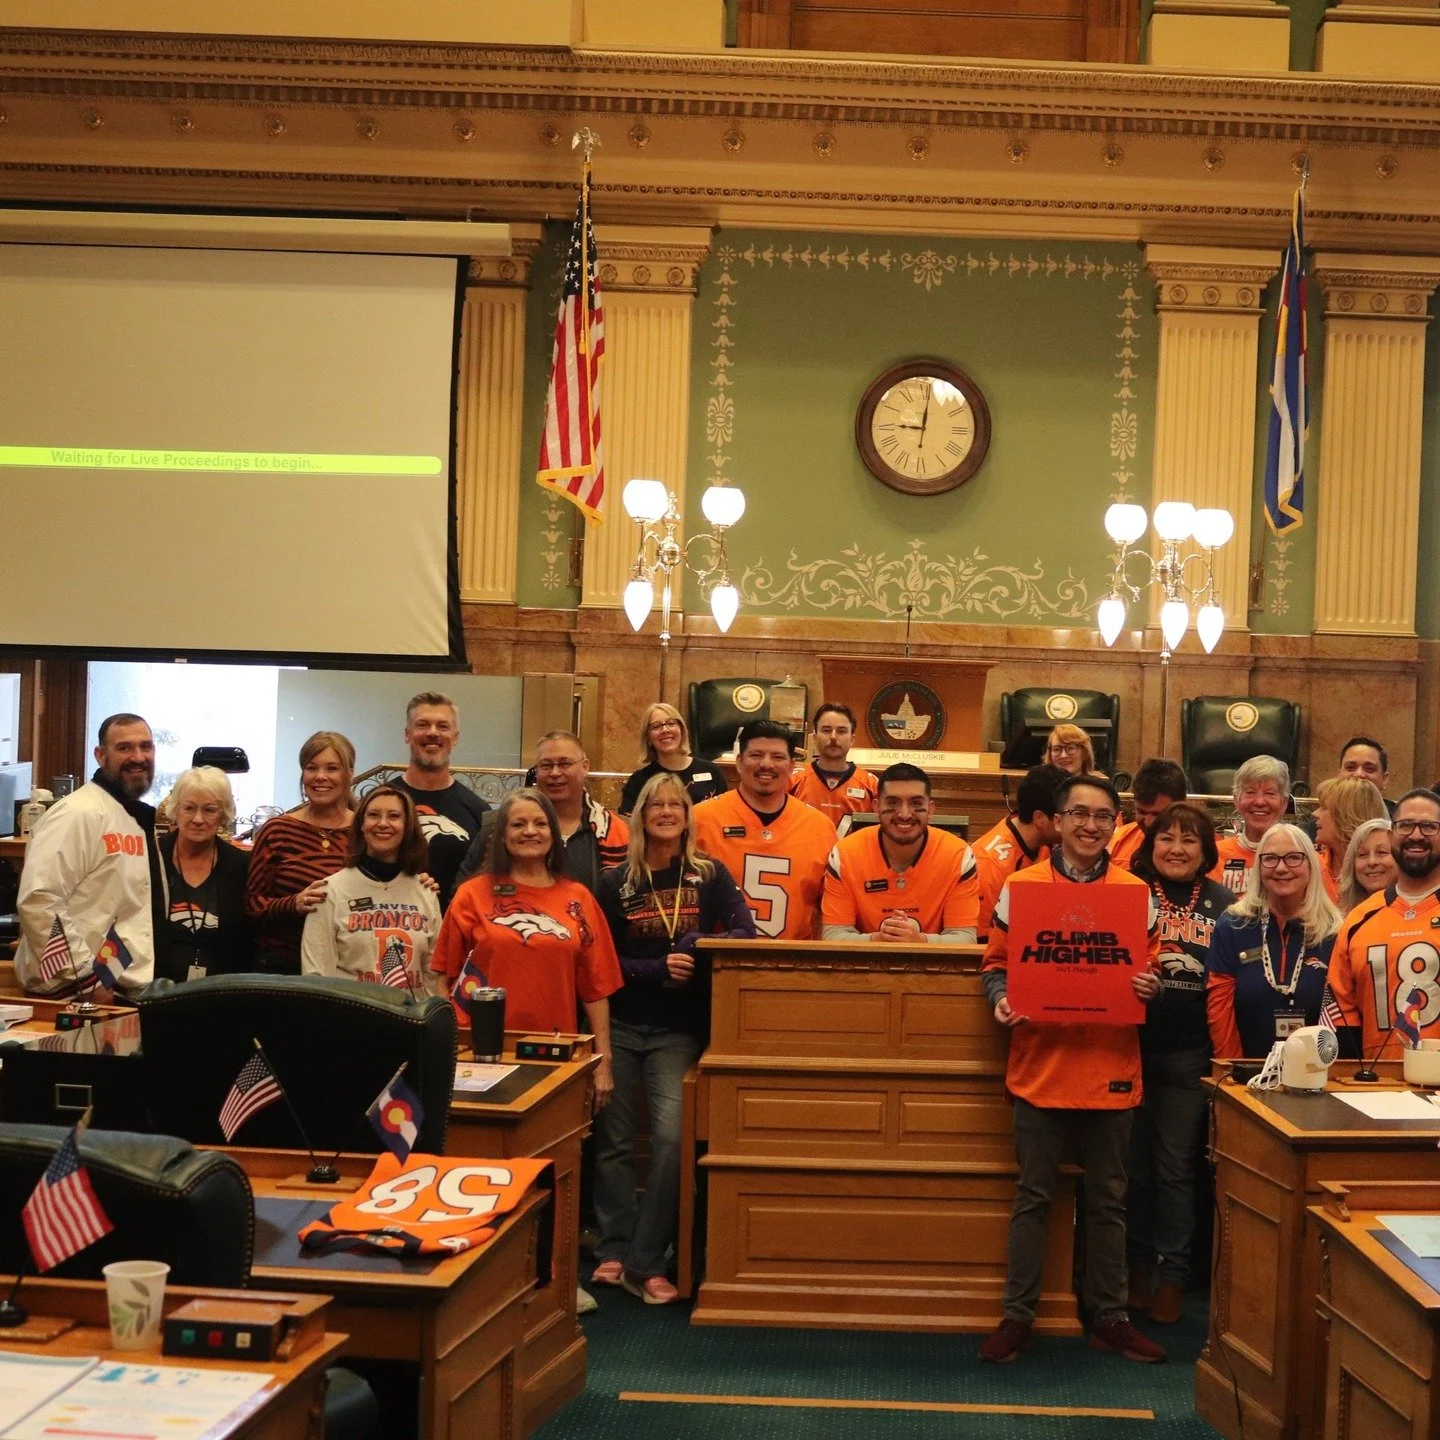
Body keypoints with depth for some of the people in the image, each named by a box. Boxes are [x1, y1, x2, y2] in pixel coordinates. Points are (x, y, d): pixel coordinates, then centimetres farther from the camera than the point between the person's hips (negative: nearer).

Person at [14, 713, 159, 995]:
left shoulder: (142, 818, 14)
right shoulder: (79, 813, -12)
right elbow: (37, 901, -21)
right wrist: (86, 975, -19)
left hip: (131, 986, 8)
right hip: (75, 993, -8)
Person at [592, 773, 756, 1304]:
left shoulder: (711, 875, 4)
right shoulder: (615, 882, 4)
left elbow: (744, 933, -7)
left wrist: (694, 948, -22)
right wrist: (657, 969, -14)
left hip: (679, 1031, -1)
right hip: (619, 1026, 1)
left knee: (673, 1136, -14)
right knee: (613, 1139, 4)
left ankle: (645, 1262, -6)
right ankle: (613, 1249, 15)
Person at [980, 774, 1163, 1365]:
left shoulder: (1136, 892, 5)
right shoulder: (1021, 886, 0)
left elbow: (1150, 969, 12)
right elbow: (996, 963, 5)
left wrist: (1149, 986, -10)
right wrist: (1001, 998, -15)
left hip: (1110, 1070, 2)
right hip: (1040, 1066, -1)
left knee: (1107, 1200, 11)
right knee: (1033, 1197, 7)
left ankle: (1109, 1317, 23)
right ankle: (1018, 1316, 16)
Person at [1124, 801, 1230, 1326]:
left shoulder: (1222, 903, 5)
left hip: (1189, 1055, 0)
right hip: (1132, 1045, 0)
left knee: (1176, 1168, 6)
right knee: (1133, 1164, 9)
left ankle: (1172, 1273, 17)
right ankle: (1136, 1264, 23)